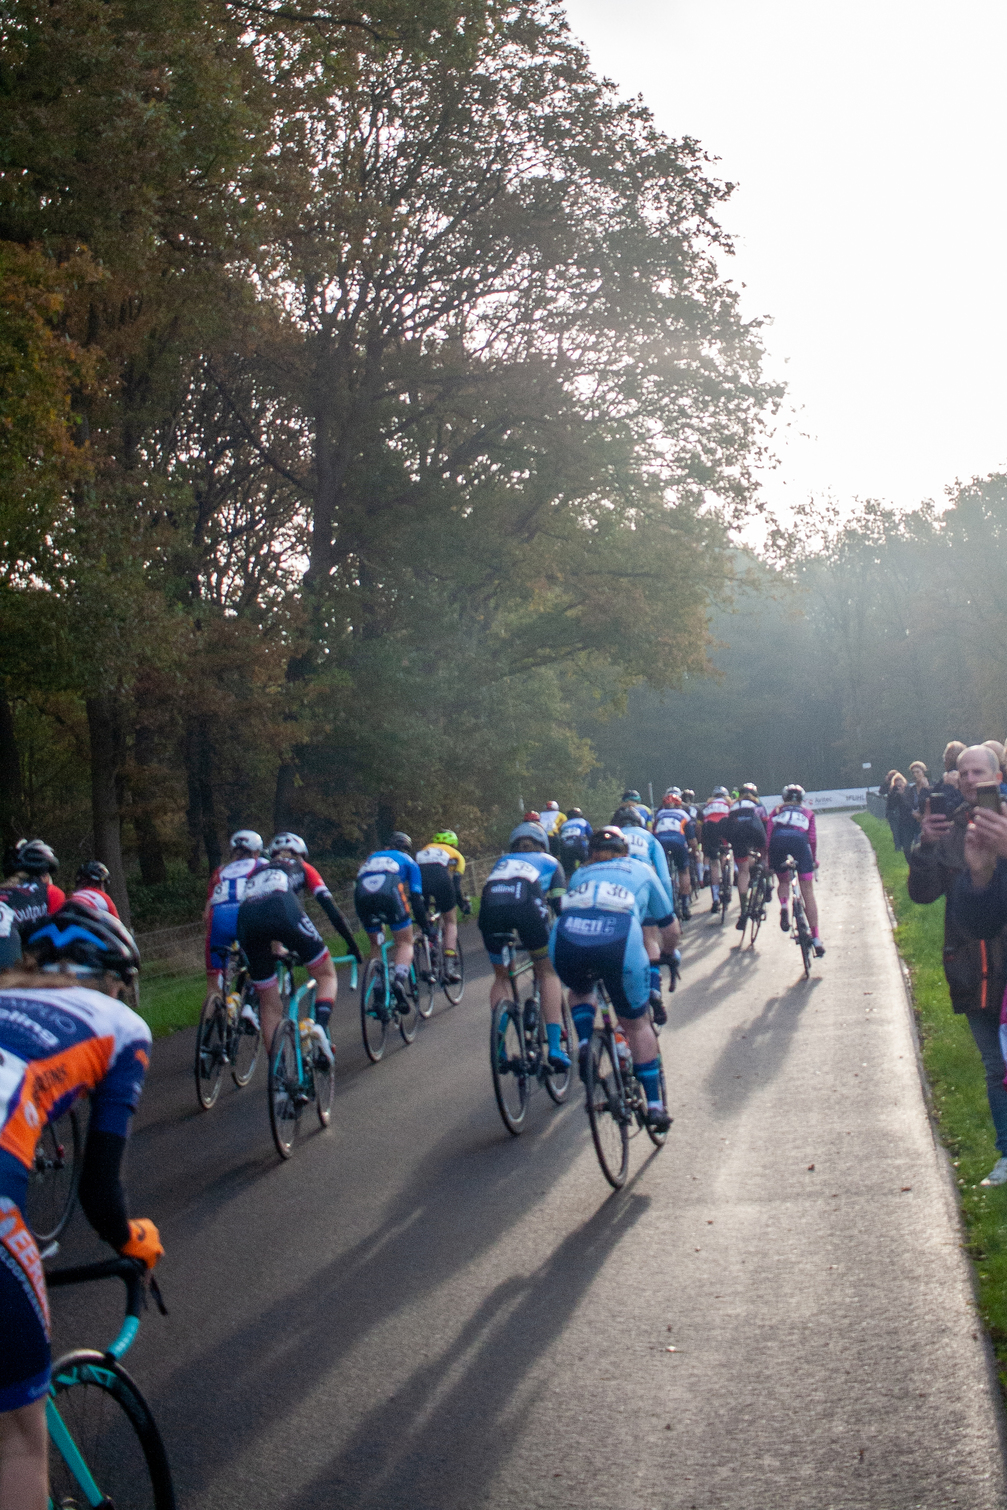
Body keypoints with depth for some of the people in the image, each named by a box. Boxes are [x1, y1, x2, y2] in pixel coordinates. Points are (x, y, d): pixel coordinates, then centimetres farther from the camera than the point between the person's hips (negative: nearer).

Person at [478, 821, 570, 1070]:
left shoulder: (502, 861, 40)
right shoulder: (549, 861, 32)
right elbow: (560, 903, 22)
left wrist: (504, 934, 52)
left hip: (489, 907, 3)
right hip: (526, 903, -3)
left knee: (501, 977, 22)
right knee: (548, 972, 14)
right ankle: (555, 1046, 2)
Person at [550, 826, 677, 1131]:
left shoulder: (581, 874, 35)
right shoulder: (641, 870, 32)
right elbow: (667, 924, 39)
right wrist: (670, 954, 58)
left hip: (566, 941, 2)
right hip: (619, 943, -2)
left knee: (580, 990, 36)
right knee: (636, 1024, 18)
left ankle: (585, 1043, 11)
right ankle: (655, 1105, 18)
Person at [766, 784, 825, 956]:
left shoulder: (777, 811, 33)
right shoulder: (808, 812, 32)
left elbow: (768, 834, 20)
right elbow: (812, 838, 20)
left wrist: (767, 860, 20)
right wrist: (813, 859, 32)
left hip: (778, 840, 1)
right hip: (799, 840, -1)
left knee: (783, 881, 26)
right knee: (808, 892, 3)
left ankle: (784, 906, -7)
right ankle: (816, 938, -3)